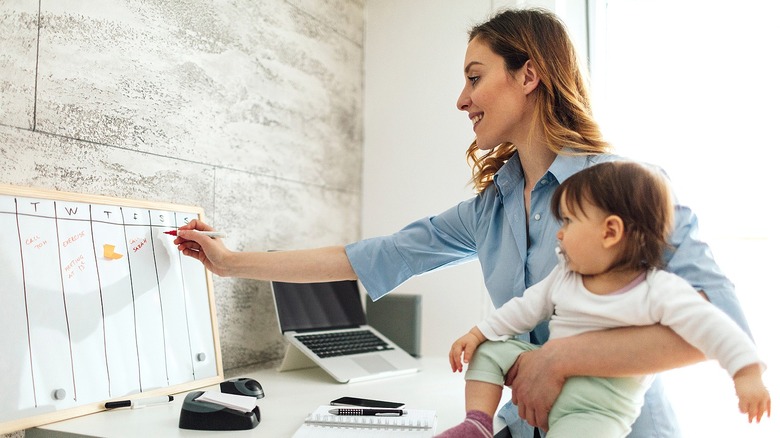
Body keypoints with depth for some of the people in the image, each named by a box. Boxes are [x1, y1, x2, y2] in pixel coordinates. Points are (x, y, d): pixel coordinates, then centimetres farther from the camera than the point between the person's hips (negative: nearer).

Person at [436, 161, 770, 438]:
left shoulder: (657, 290, -16)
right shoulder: (564, 276, 4)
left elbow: (709, 326, -20)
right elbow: (526, 308, 10)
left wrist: (748, 372, -30)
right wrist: (477, 333, 6)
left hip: (600, 403, -6)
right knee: (490, 350, 1)